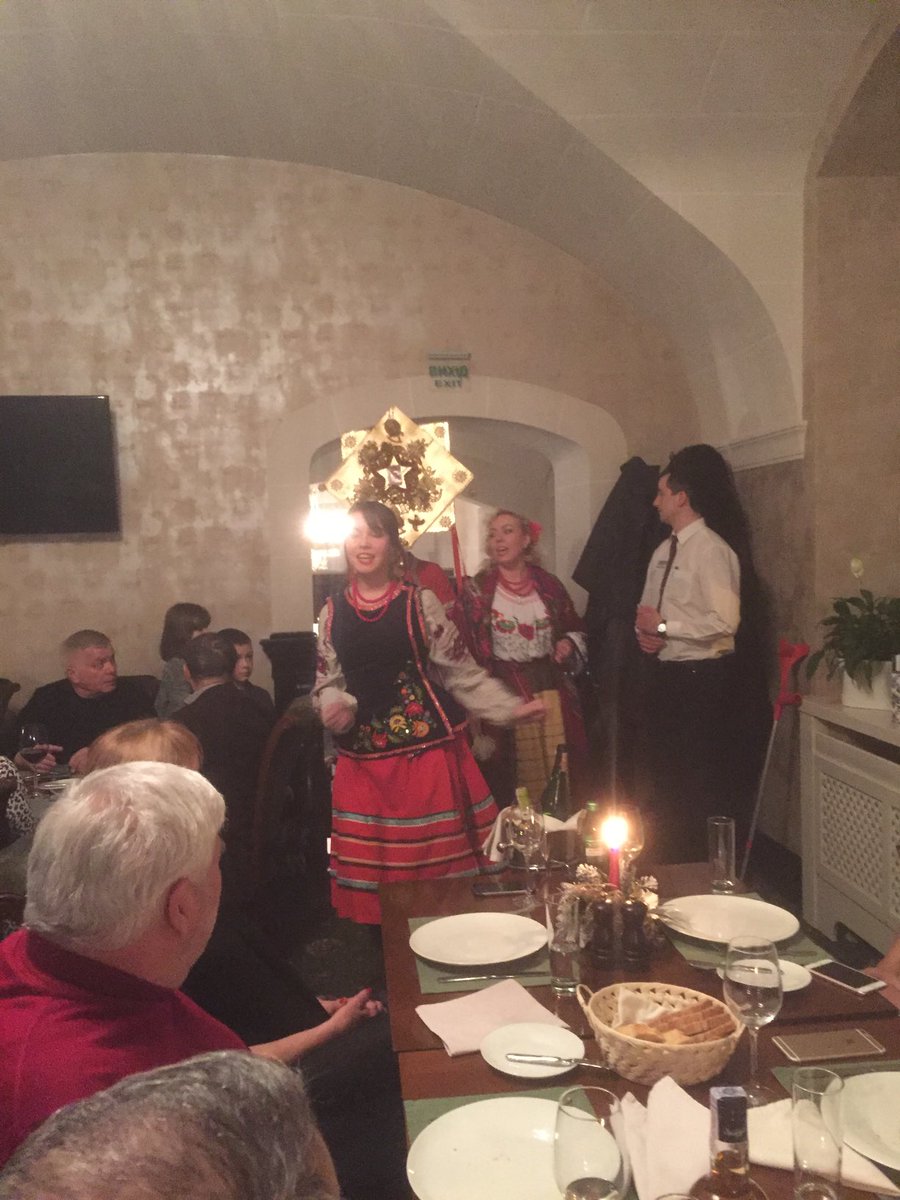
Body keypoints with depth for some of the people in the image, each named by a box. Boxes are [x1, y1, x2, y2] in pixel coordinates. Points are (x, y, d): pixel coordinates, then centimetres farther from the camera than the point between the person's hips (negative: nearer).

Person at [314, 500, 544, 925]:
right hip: (364, 760, 2)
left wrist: (510, 708, -7)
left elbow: (460, 670, 1)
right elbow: (327, 681, 14)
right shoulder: (332, 613, 7)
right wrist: (335, 706, -8)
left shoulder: (420, 602, 0)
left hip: (428, 751, -2)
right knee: (372, 866, 7)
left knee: (438, 863, 0)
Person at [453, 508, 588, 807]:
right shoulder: (476, 590, 0)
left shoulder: (548, 585, 8)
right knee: (512, 782, 0)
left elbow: (576, 630, 19)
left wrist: (570, 643, -1)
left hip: (551, 693, 3)